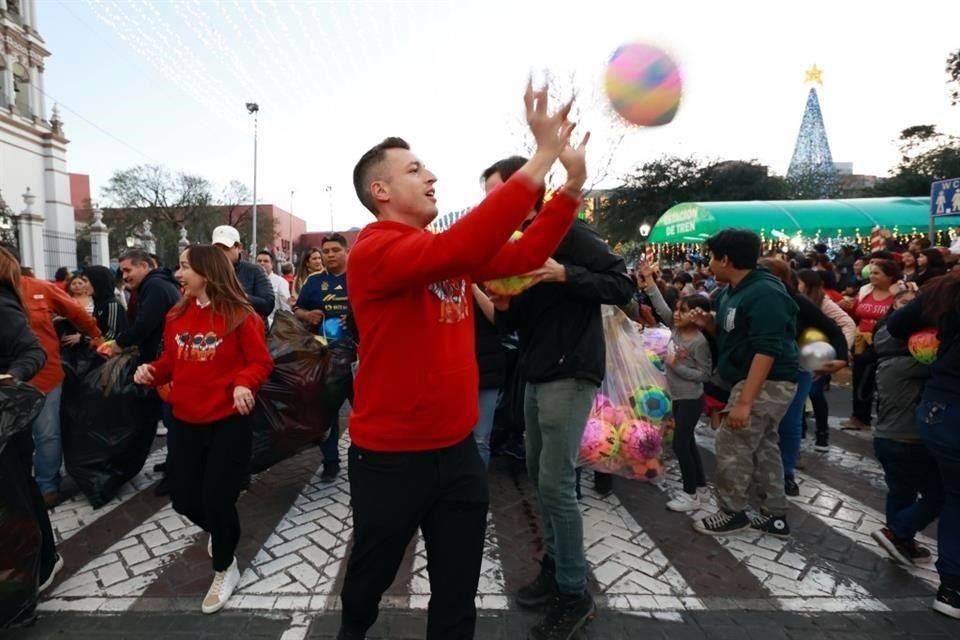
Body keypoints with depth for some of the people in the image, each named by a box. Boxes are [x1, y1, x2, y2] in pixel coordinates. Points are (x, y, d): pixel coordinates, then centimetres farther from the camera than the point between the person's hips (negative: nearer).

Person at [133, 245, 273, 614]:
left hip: (228, 421, -6)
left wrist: (244, 384, -30)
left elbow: (261, 362, -12)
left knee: (217, 498, 1)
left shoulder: (240, 316, -13)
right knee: (183, 497, 14)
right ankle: (220, 533, 48)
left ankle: (225, 569, 28)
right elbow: (171, 360, 14)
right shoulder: (176, 315, 5)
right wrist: (152, 371, -6)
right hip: (186, 421, 6)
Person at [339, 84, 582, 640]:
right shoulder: (374, 251, -18)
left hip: (458, 449, 6)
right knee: (371, 577, 22)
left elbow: (523, 255, 3)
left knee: (458, 591, 19)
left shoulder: (450, 252, 6)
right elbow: (460, 249, -35)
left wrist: (573, 187, -8)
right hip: (391, 457, -5)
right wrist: (542, 158, -32)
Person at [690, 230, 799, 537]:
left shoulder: (764, 295, -21)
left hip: (767, 384, -10)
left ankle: (733, 513, 10)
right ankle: (775, 516, 26)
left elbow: (766, 351, -27)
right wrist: (710, 324, 0)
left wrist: (744, 401, -30)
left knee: (732, 446, -5)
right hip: (757, 382, 10)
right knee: (764, 446, 15)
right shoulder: (733, 291, 10)